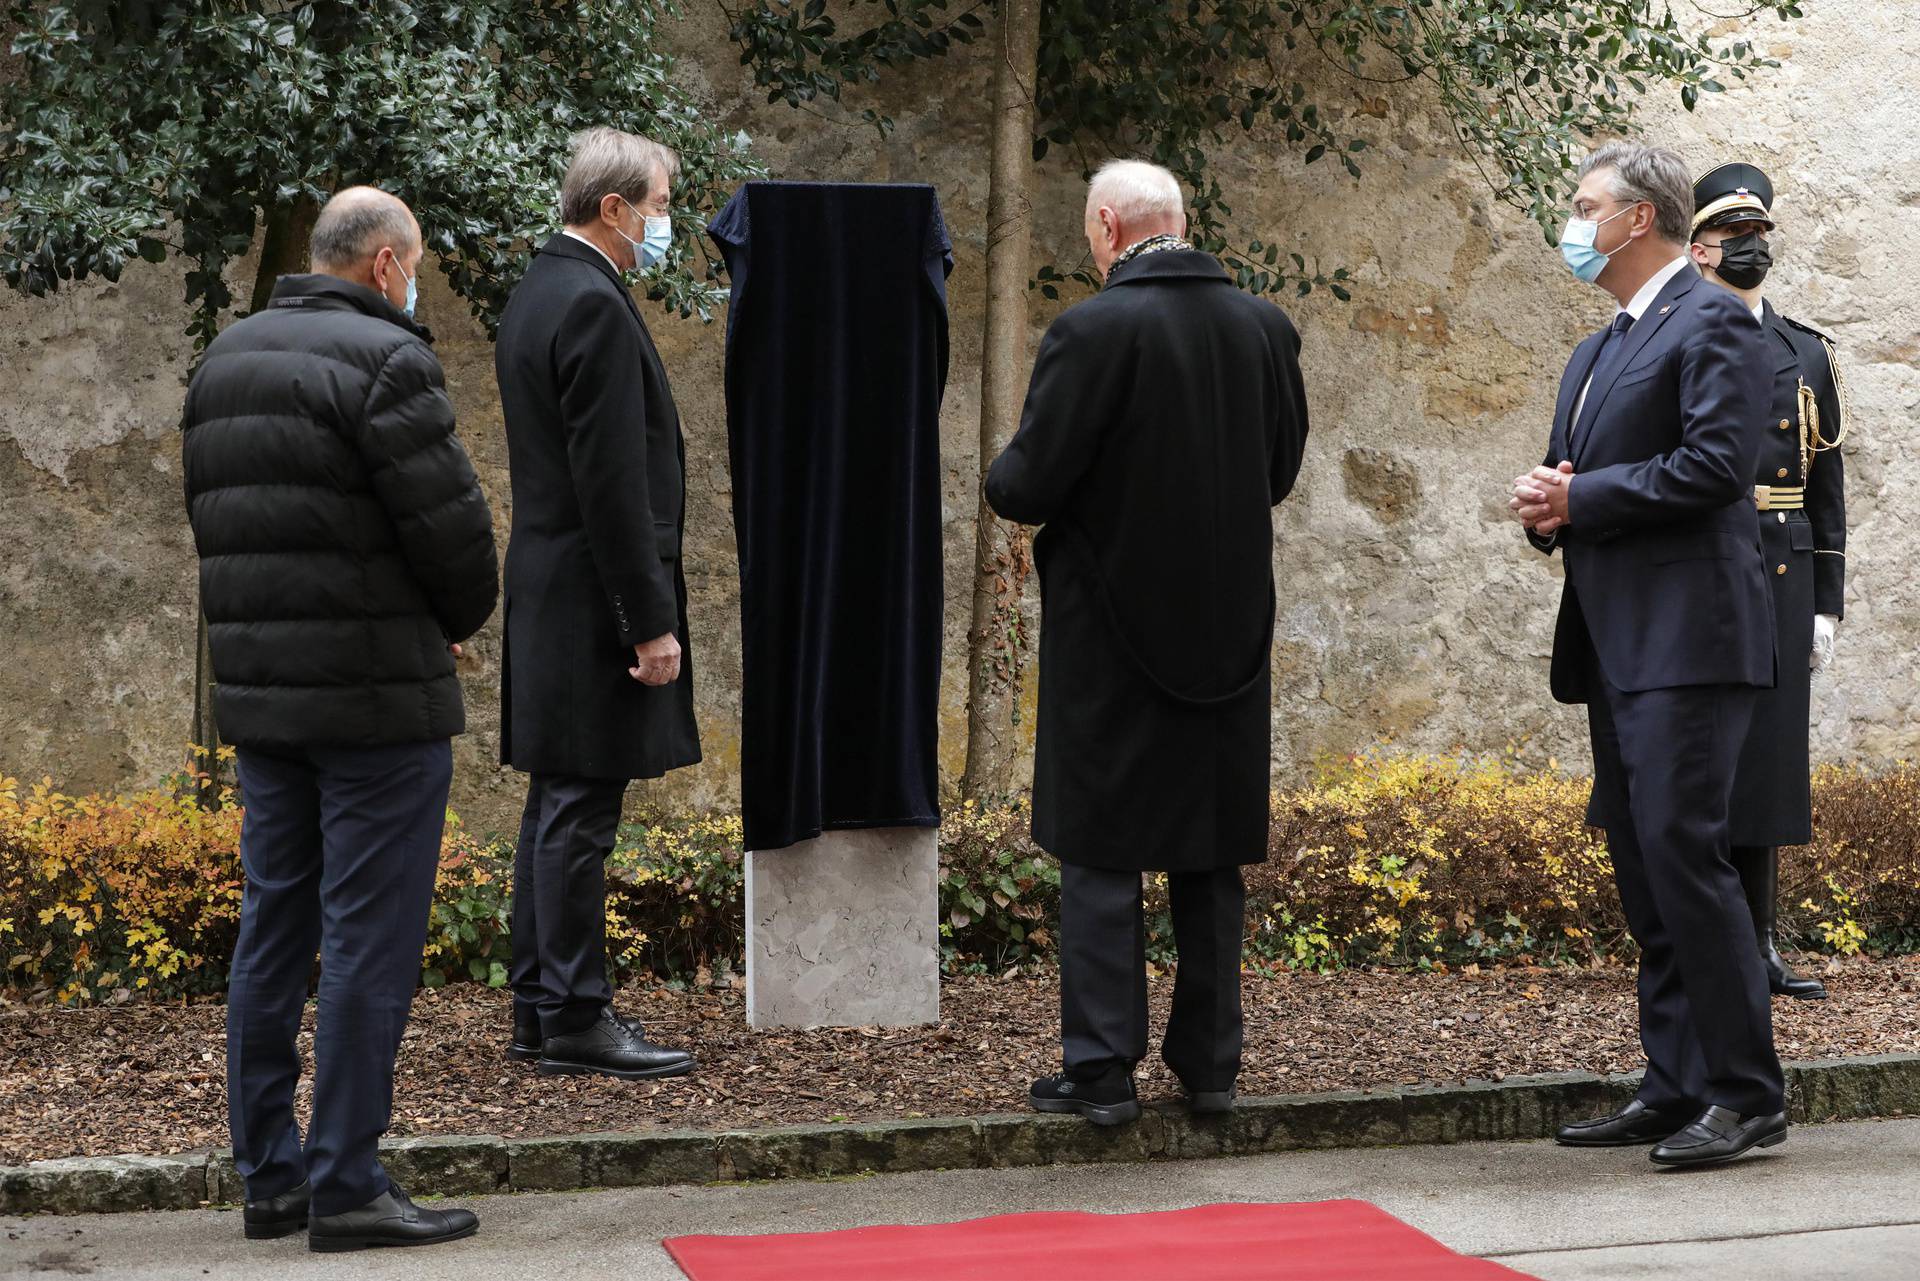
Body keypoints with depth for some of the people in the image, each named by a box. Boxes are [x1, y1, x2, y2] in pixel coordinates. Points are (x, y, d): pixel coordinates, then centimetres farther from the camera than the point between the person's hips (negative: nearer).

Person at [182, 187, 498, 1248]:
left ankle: (267, 1175, 17)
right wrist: (455, 623, 5)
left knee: (274, 926, 13)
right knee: (368, 940, -3)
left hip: (257, 689, 8)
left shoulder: (222, 360, 13)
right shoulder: (385, 359, -13)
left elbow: (210, 522, 15)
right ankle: (346, 1185, -1)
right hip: (378, 696, -8)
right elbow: (452, 526, -15)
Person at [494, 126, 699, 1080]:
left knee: (558, 805, 14)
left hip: (549, 586, 11)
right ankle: (574, 1021, -1)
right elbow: (611, 481, -21)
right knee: (579, 812, -6)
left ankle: (540, 1008, 20)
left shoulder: (537, 293, 15)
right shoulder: (593, 305, -17)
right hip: (592, 598, -10)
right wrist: (652, 622, -19)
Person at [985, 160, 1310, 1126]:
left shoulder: (1092, 331, -15)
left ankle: (1101, 1067, 3)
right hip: (1229, 631, 5)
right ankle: (1209, 1064, 17)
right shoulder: (1265, 327, 2)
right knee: (1212, 856, 12)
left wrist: (1000, 481, 7)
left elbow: (1029, 485, -15)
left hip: (1112, 629, -5)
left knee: (1100, 855, 2)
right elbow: (1279, 468, 11)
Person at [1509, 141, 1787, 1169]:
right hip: (1616, 644, 10)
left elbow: (1714, 463, -18)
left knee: (1682, 850, -14)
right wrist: (1546, 506, 2)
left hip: (1687, 636, -10)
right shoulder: (1597, 352, 23)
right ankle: (1675, 1087, 15)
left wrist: (1581, 497, -13)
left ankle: (1747, 1094, -8)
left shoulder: (1712, 324, -6)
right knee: (1641, 864, 10)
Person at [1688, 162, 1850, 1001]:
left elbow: (1827, 489, 13)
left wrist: (1827, 607, 7)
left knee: (1767, 756, 7)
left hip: (1781, 585, 4)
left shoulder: (1808, 357, 13)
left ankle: (1757, 945, 14)